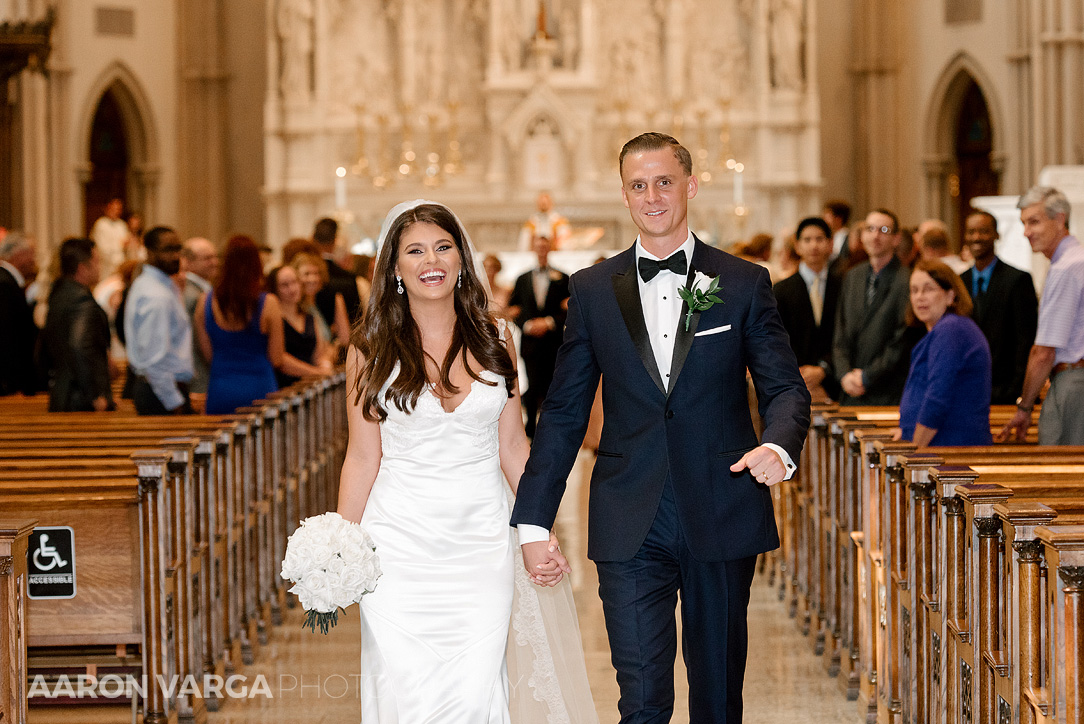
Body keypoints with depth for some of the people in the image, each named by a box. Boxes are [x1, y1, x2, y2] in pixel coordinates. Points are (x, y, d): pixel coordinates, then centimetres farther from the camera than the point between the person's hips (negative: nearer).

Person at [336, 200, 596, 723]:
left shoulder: (493, 339, 5)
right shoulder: (371, 347, 0)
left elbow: (513, 447, 10)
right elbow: (363, 457, 3)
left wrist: (544, 535, 5)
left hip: (482, 540, 1)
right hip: (400, 541, -1)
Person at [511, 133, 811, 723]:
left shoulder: (745, 284, 4)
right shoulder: (592, 289, 7)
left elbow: (786, 387, 2)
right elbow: (563, 411, 8)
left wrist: (779, 445, -21)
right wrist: (533, 521, 2)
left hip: (721, 519, 0)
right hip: (631, 529, 0)